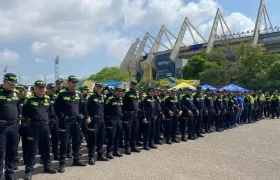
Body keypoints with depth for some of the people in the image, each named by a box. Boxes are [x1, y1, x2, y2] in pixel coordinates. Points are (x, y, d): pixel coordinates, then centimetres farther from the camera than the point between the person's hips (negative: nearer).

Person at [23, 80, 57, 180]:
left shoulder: (47, 99, 7)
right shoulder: (29, 99, -5)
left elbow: (51, 112, 15)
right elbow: (24, 113, -1)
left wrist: (47, 118, 4)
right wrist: (32, 118, -5)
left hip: (45, 126, 4)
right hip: (34, 126, -4)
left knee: (46, 148, 13)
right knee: (32, 149, 1)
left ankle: (47, 166, 26)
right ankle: (29, 170, 9)